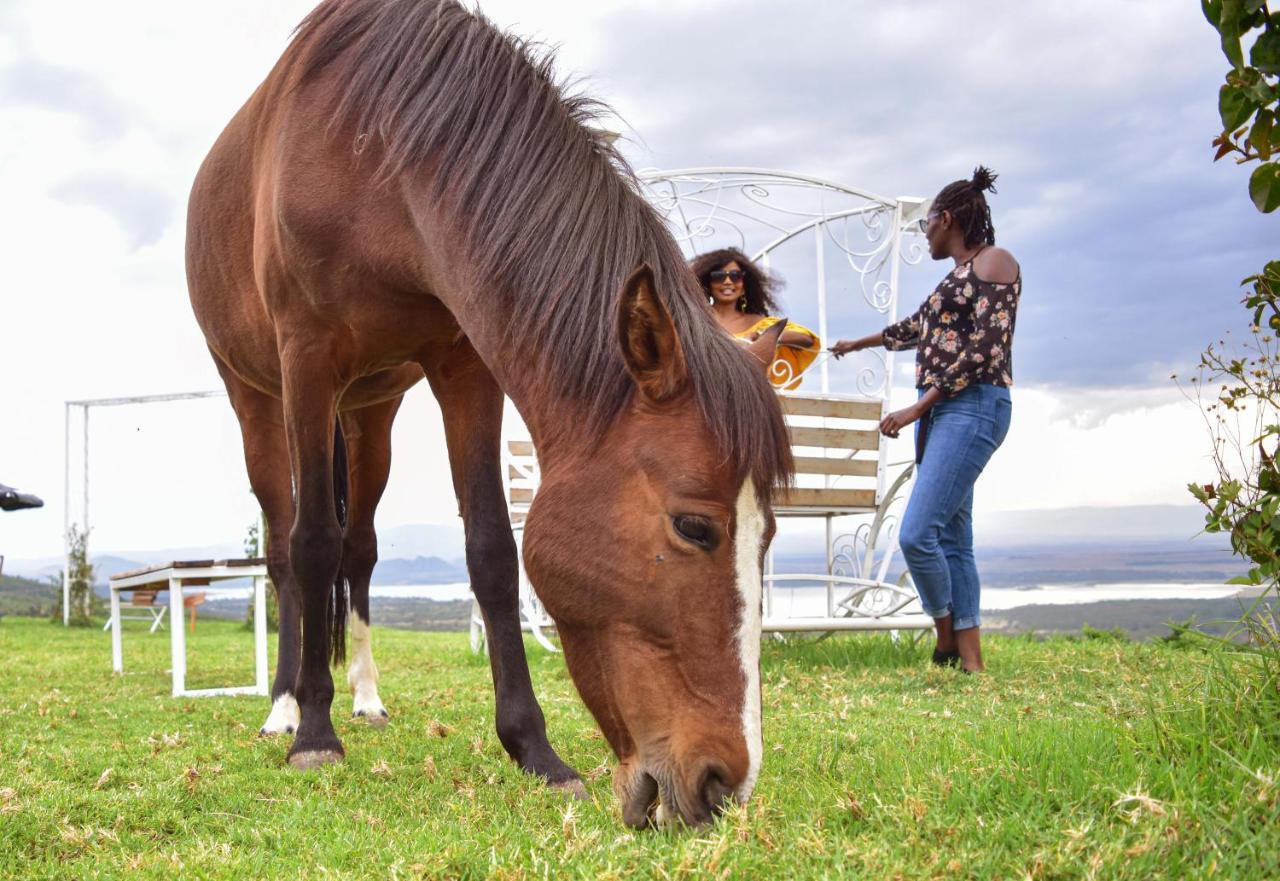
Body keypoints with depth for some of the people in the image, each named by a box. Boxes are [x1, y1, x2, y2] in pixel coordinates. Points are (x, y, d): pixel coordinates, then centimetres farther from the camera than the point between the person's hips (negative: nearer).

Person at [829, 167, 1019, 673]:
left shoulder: (994, 262, -3)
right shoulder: (958, 276, 23)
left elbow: (983, 349, -14)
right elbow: (916, 329, 41)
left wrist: (916, 409, -14)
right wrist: (858, 344, 57)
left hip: (972, 408, -9)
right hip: (938, 411, 9)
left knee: (917, 533, -17)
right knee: (951, 539, 2)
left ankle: (947, 640, -2)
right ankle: (969, 660, 0)